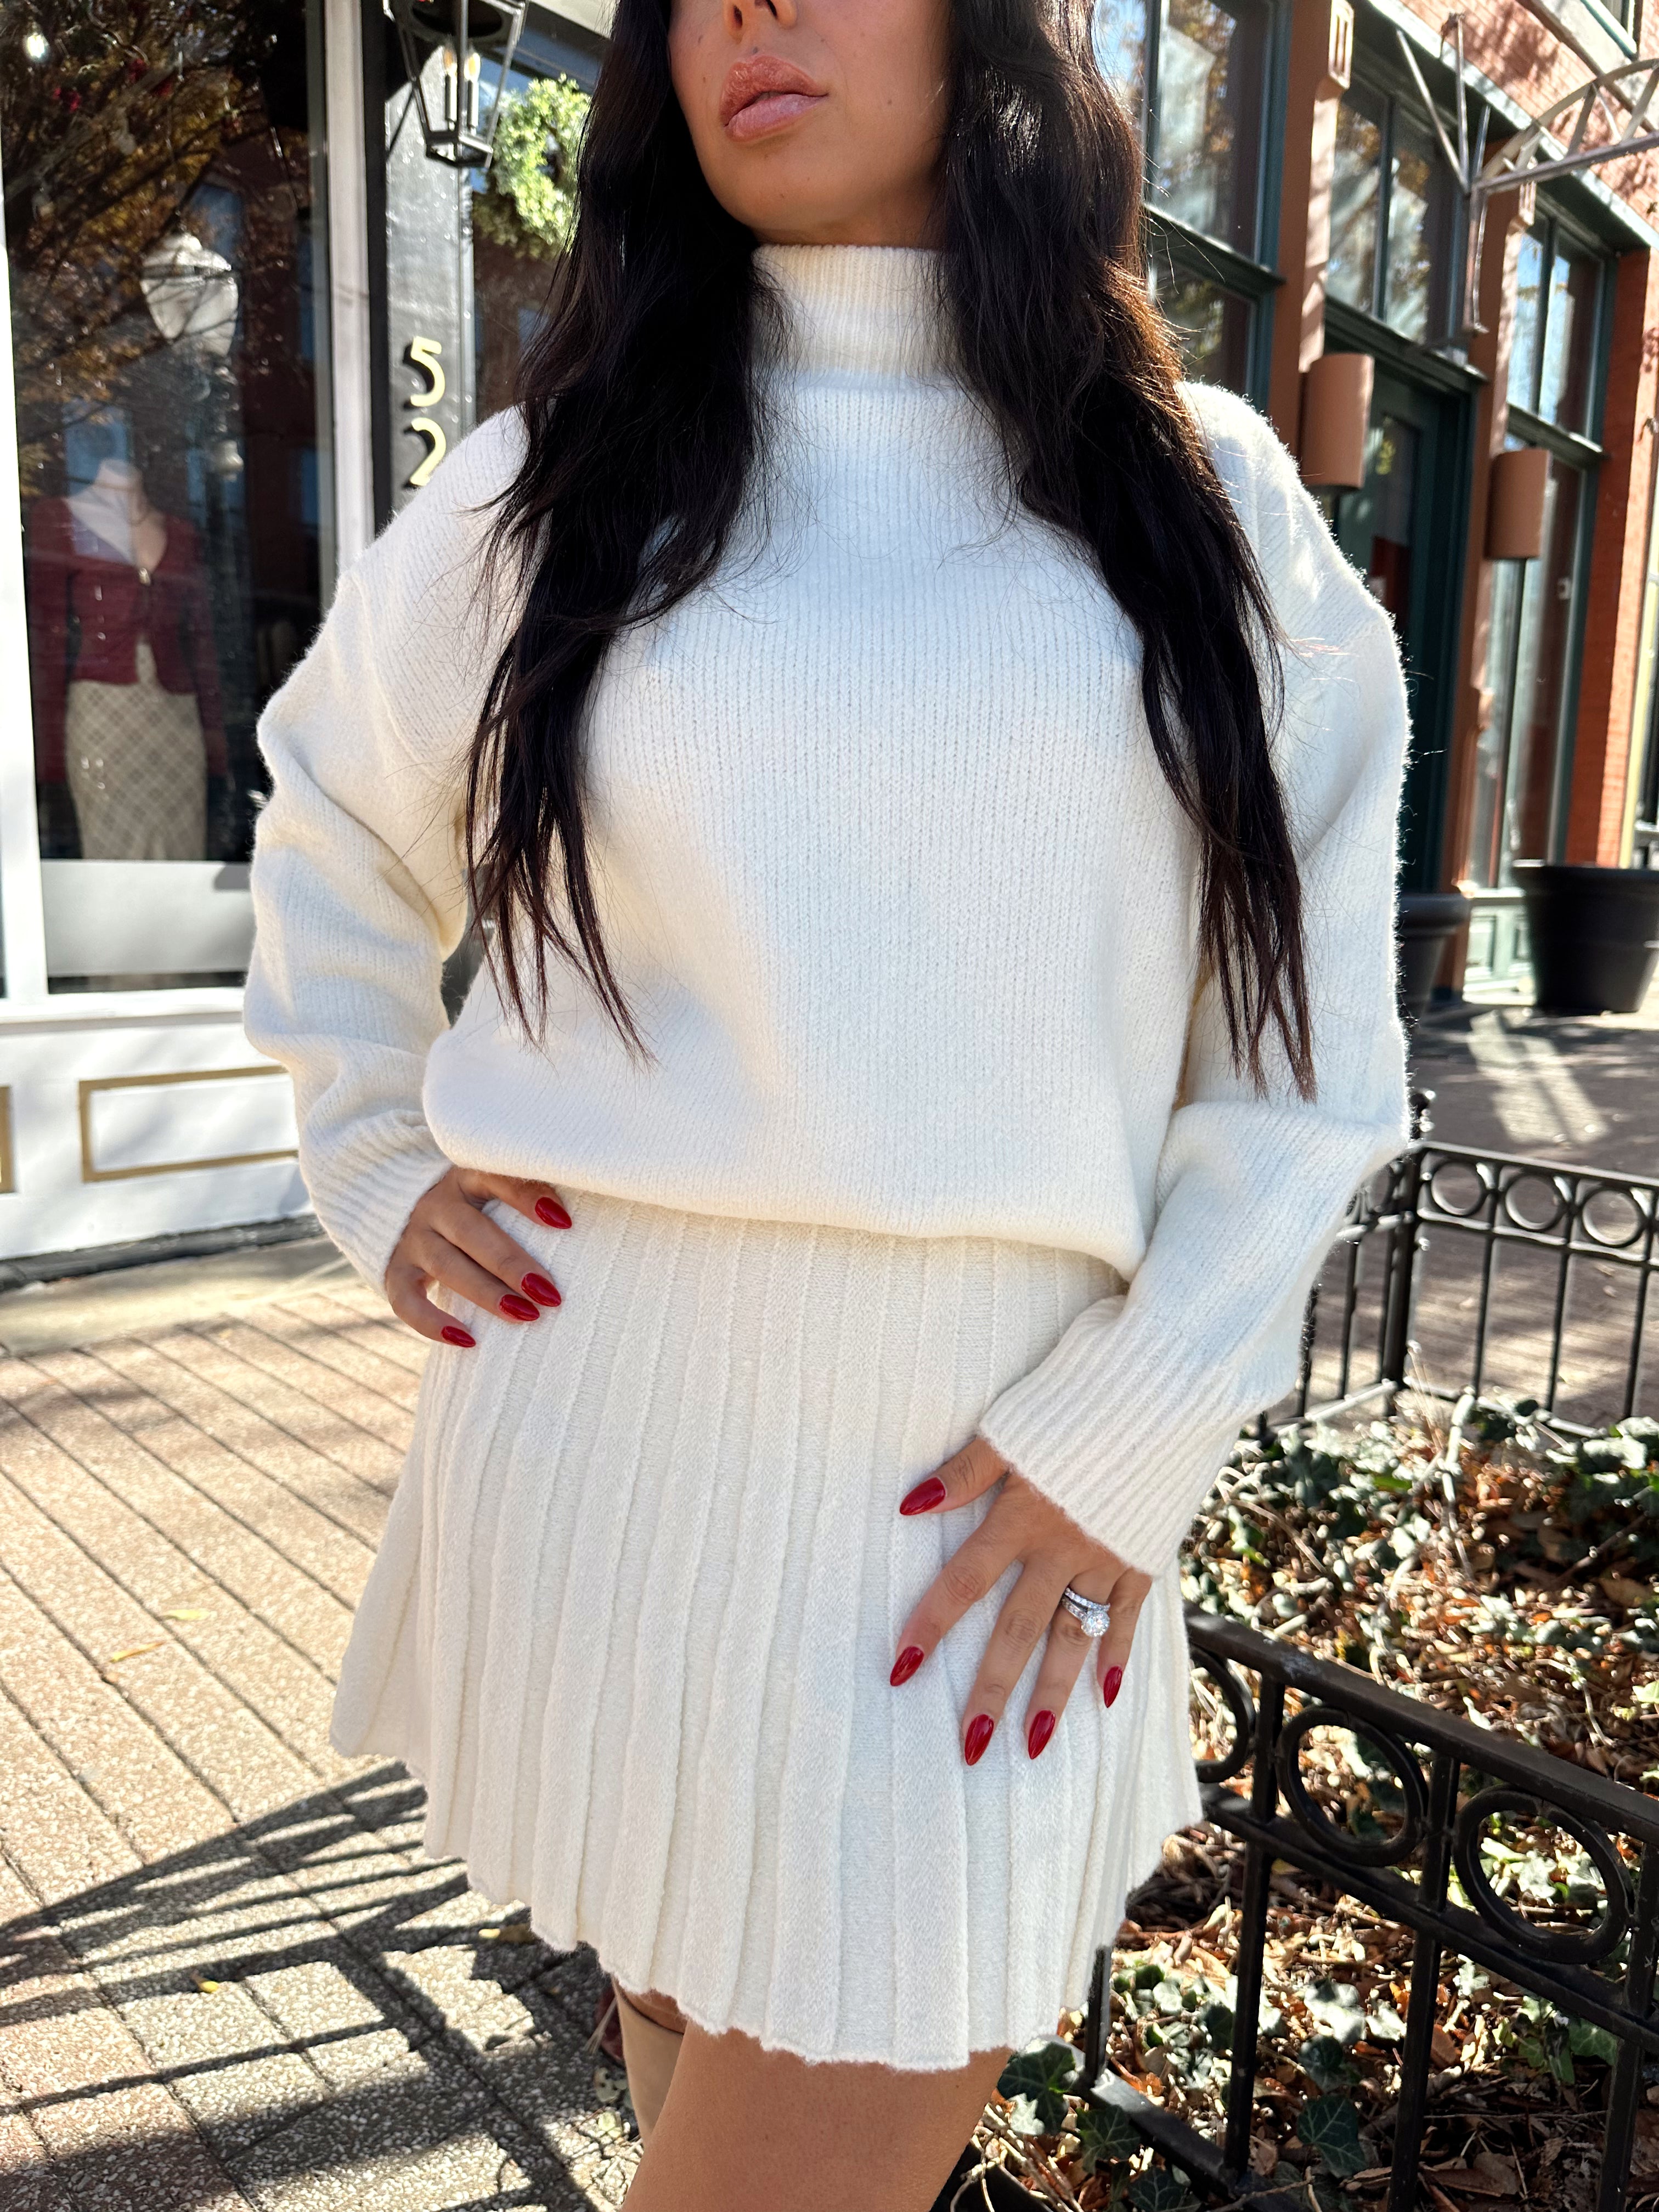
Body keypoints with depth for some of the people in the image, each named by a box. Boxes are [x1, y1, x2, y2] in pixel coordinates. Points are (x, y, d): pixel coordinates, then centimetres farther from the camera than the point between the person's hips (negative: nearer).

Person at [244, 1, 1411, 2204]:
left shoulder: (1215, 501, 4)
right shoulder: (547, 486, 6)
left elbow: (1308, 1050, 2)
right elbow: (337, 840, 20)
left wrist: (1127, 1438, -7)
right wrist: (373, 1174, 8)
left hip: (1000, 1495, 0)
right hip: (612, 1422, 1)